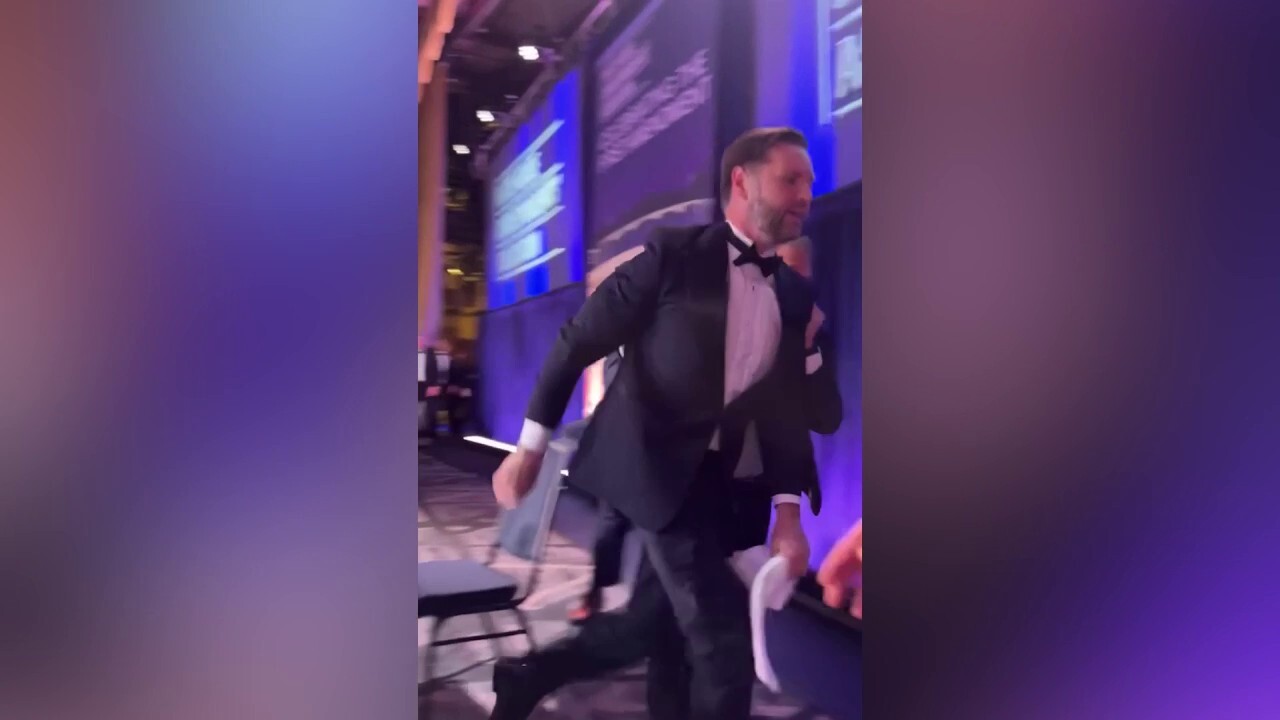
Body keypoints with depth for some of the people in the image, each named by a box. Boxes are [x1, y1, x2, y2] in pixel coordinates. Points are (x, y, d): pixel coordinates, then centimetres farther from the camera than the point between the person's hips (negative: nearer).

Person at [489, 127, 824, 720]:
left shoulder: (795, 295, 8)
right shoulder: (674, 255, -7)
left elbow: (787, 409, 8)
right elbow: (577, 342, -5)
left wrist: (788, 510, -3)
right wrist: (531, 446, -6)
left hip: (722, 484, 6)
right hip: (656, 469, -6)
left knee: (652, 629, 13)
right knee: (727, 639, -8)